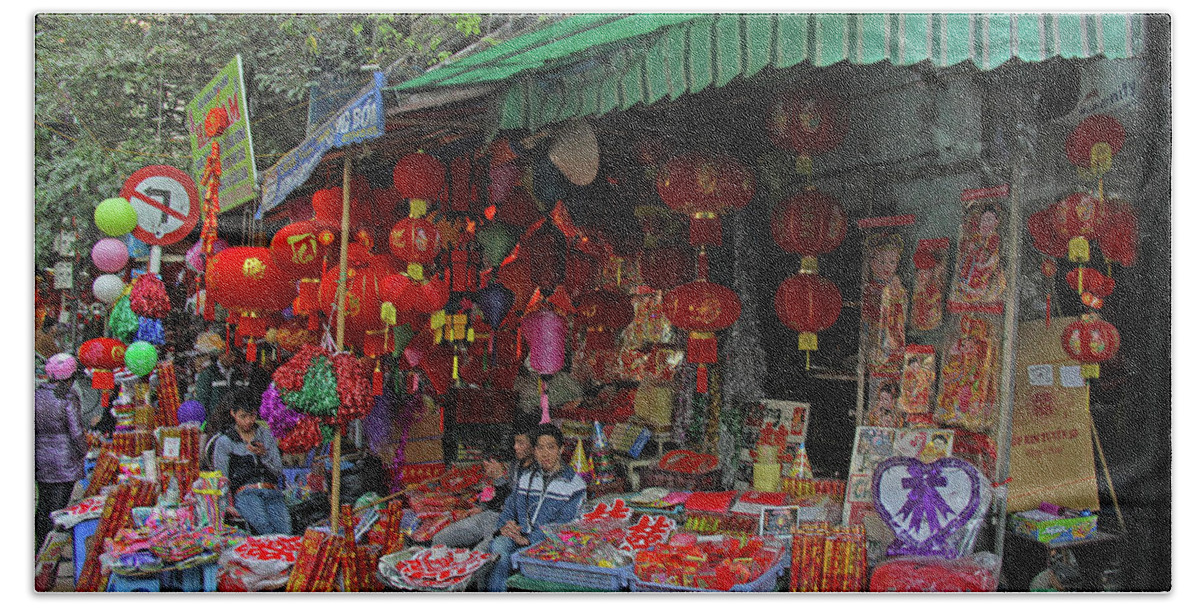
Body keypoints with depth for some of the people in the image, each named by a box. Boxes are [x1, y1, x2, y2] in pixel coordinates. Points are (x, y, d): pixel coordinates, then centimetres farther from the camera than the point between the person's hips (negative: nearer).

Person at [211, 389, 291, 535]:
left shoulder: (266, 434, 21)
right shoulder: (224, 442, 12)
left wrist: (264, 454, -3)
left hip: (272, 492, 3)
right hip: (246, 493, -3)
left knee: (285, 531, -30)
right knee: (263, 525, -37)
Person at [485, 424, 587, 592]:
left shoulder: (575, 484, 3)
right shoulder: (526, 478, 21)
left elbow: (564, 524, -7)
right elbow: (509, 507, 21)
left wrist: (529, 539, -19)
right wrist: (506, 525, -5)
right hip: (519, 536, 4)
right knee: (497, 546, -30)